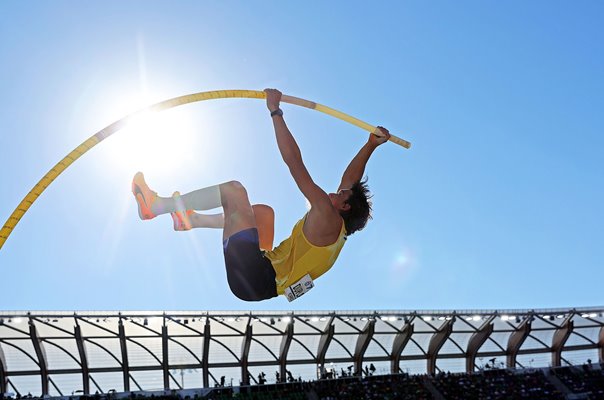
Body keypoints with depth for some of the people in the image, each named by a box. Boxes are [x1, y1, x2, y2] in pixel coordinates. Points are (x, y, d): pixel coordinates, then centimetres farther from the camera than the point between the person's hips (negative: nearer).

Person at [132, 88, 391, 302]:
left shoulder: (328, 218, -12)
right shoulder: (339, 229, 11)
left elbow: (294, 162, -17)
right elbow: (351, 178, 25)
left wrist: (276, 111, -14)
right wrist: (371, 146, 28)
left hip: (252, 279, -9)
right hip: (266, 278, 10)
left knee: (233, 189, -8)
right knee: (264, 211, 29)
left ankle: (155, 206, 3)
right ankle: (191, 219, 34)